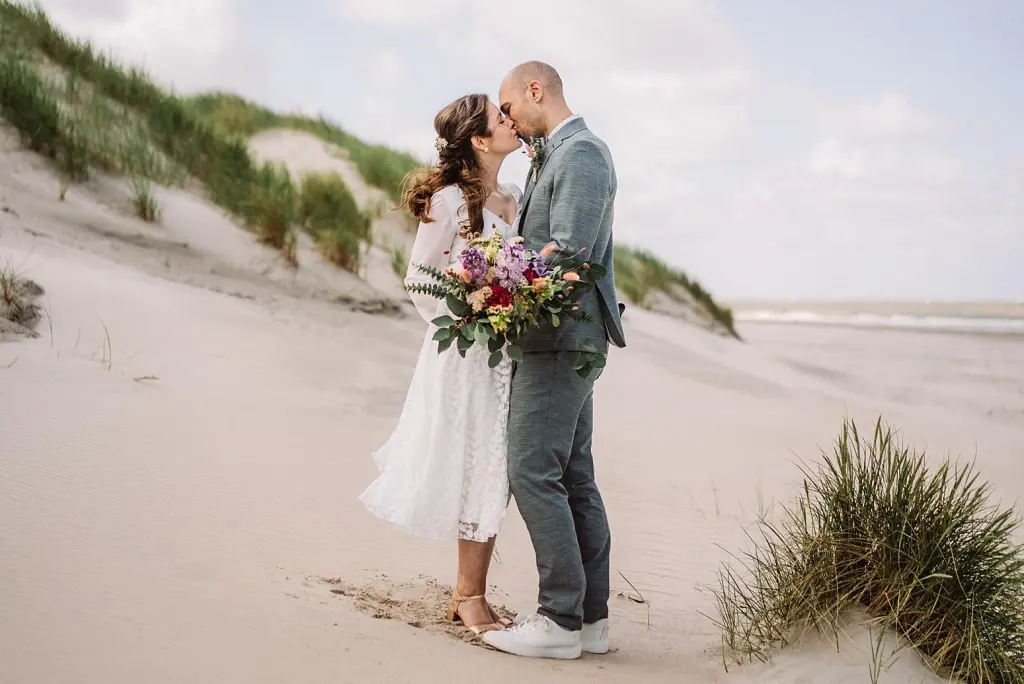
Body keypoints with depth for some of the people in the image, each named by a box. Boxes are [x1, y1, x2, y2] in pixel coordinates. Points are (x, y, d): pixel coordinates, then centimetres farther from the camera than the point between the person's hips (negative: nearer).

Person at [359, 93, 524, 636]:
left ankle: (469, 594, 15)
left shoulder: (516, 200, 11)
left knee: (495, 471, 7)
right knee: (473, 469, -3)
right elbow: (419, 280, -5)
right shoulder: (449, 201, -8)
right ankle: (470, 597, 7)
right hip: (464, 354, -6)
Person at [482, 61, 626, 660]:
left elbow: (569, 249, -20)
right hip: (568, 337, 10)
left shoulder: (580, 151, -11)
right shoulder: (556, 156, 20)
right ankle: (592, 617, 14)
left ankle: (560, 621, -6)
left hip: (562, 335, -10)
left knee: (534, 472, -11)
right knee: (574, 476, 10)